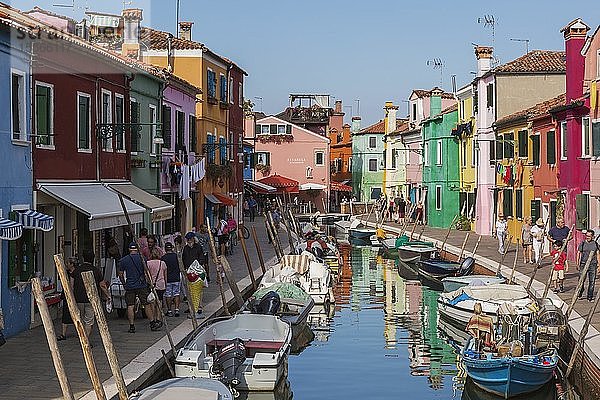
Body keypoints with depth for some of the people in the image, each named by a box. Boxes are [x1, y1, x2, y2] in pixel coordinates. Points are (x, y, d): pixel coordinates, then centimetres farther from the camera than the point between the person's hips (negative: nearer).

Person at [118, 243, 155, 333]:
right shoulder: (142, 258, -2)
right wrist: (148, 282, 10)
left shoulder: (123, 260, 2)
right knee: (147, 305, 6)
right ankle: (152, 323, 7)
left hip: (129, 286, 0)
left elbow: (120, 274, 6)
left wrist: (124, 284, 18)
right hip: (142, 285, 0)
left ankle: (132, 326, 0)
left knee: (130, 306, 3)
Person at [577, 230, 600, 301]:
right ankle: (580, 293, 20)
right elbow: (578, 254, 5)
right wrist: (578, 264, -1)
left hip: (593, 265, 1)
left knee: (592, 281, 1)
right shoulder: (582, 244, 4)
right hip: (583, 264, -1)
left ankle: (590, 297, 9)